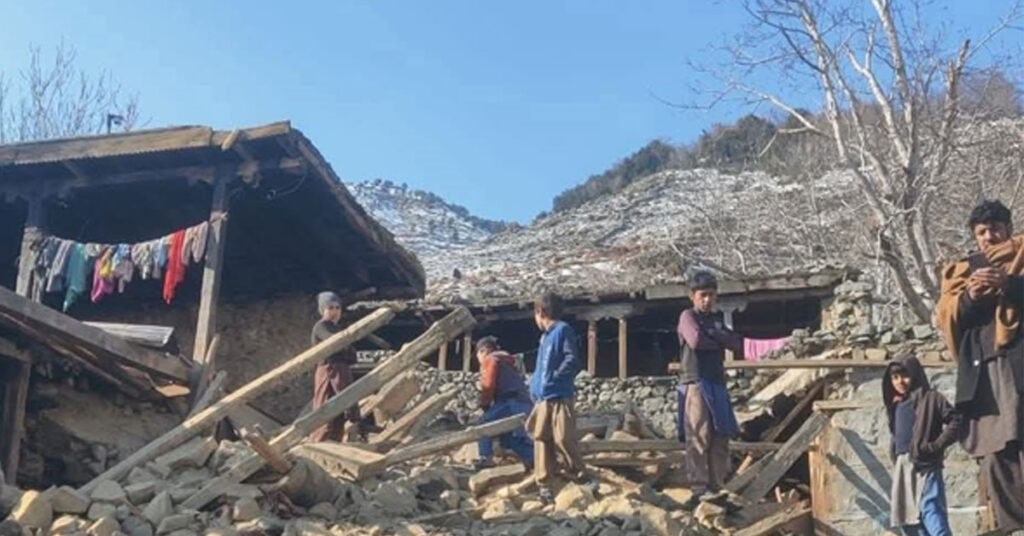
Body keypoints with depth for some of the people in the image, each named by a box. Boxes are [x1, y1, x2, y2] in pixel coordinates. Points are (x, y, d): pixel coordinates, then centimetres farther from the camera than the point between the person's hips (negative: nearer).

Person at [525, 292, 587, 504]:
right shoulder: (546, 336, 19)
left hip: (560, 398, -8)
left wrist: (555, 377, -18)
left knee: (563, 439, -8)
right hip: (543, 398, 8)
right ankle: (545, 485, 11)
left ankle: (579, 477, 10)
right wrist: (535, 384, 15)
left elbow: (573, 360, -16)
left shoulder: (563, 330, -7)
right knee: (541, 440, 6)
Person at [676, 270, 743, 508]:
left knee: (721, 438, 5)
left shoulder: (718, 318, 19)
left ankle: (717, 488, 11)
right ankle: (699, 490, -11)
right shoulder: (688, 316, 0)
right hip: (696, 383, -6)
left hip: (717, 383, 7)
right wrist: (720, 342, -4)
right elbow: (696, 340, -19)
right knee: (698, 439, -10)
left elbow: (738, 345, 7)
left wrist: (715, 335, -7)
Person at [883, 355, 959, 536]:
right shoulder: (896, 405, 18)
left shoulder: (930, 398, -1)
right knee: (907, 517, 7)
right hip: (902, 468, 7)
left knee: (930, 511, -19)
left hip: (925, 465, -7)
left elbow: (956, 422, -8)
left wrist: (935, 446, -13)